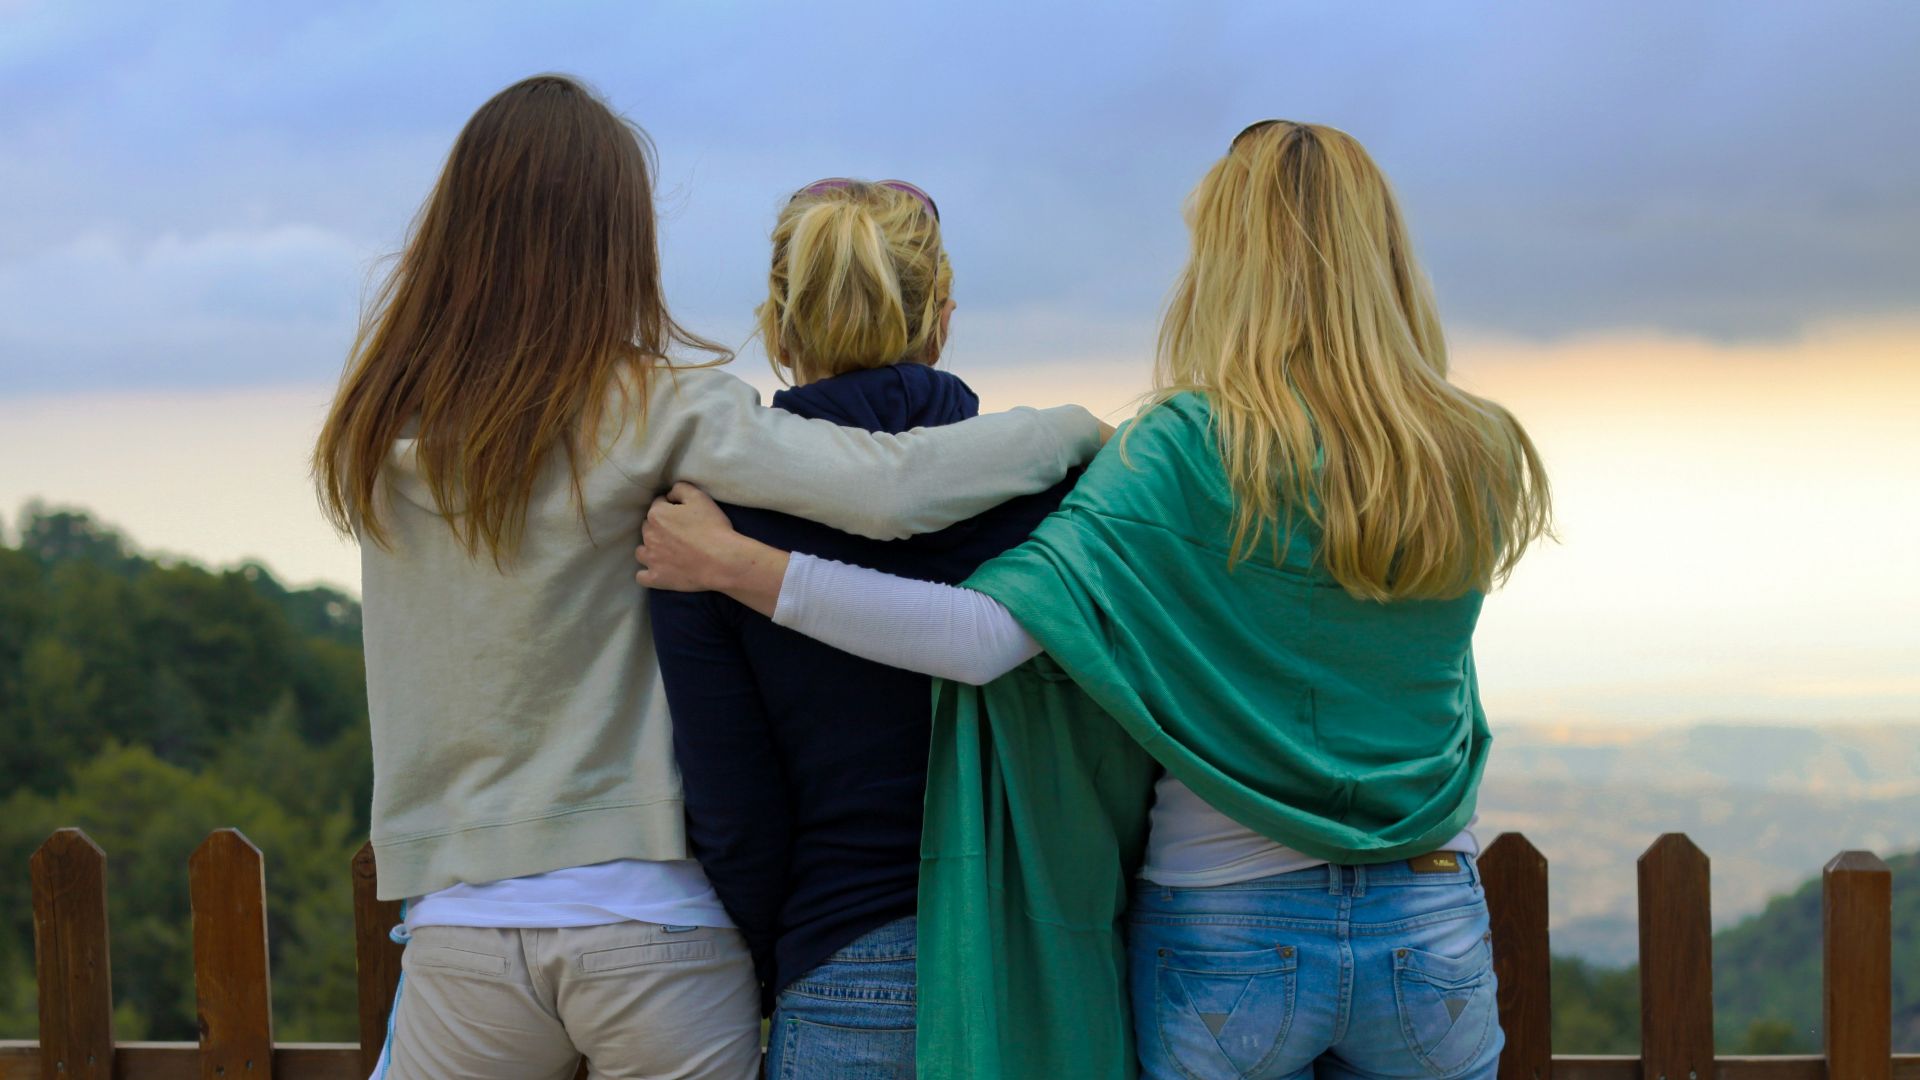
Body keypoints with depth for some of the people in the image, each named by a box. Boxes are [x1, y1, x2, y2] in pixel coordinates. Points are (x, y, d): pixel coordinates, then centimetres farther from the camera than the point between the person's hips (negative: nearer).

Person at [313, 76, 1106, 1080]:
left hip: (461, 925, 3)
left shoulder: (378, 428, 2)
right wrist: (1073, 428, -3)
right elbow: (891, 488, -18)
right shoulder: (652, 413, -11)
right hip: (653, 921, -3)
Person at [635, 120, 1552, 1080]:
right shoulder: (1477, 462, 1)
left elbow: (984, 634, -20)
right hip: (1431, 927, 3)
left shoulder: (1187, 451, -12)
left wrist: (733, 562, -13)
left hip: (1227, 939, -3)